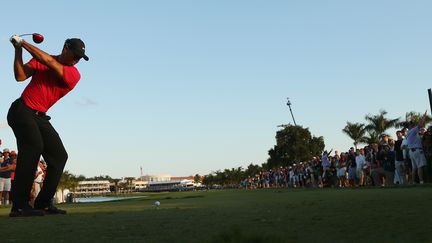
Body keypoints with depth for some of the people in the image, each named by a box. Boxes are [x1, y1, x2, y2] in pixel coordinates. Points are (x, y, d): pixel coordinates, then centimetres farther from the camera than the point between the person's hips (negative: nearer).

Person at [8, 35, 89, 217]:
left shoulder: (74, 74, -2)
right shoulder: (40, 59, 2)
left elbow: (49, 62, -16)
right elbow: (20, 76, -8)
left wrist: (23, 43, -11)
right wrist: (18, 50, -15)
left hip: (40, 117, 4)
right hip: (22, 110, -4)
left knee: (59, 156, -2)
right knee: (33, 146, -27)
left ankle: (43, 203, 7)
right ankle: (19, 206, -29)